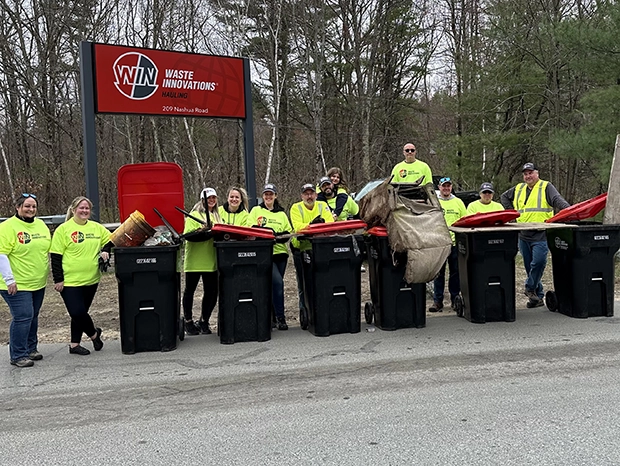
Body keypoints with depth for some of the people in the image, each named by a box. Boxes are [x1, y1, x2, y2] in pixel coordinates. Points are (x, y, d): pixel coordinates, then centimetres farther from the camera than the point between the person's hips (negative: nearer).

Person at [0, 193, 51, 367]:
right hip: (17, 285, -7)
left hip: (38, 283, 7)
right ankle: (17, 356, 2)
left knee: (33, 317, 16)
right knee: (22, 317, -9)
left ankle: (31, 348, 29)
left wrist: (53, 274, 16)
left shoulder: (41, 225, 9)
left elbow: (48, 250, 19)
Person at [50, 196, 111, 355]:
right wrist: (58, 279, -10)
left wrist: (105, 251, -1)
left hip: (91, 280, 4)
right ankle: (94, 333, 20)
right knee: (77, 312, -7)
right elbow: (55, 256, -7)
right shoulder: (63, 229, -7)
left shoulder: (97, 227, 6)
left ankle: (74, 344, 24)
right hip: (70, 281, -4)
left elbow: (111, 240, 20)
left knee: (80, 313, 13)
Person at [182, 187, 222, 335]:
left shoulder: (217, 215, 14)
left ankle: (204, 321, 20)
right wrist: (202, 232, -27)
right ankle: (188, 321, 20)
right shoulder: (194, 215, -4)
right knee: (189, 290, 7)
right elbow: (187, 235, -14)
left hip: (211, 260, 5)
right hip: (194, 260, -5)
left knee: (211, 292, 5)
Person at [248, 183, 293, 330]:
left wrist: (280, 236, -10)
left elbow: (289, 232, 12)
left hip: (280, 252, 4)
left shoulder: (281, 214, 18)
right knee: (277, 282, -18)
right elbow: (250, 230, -2)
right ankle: (280, 317, -12)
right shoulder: (256, 211, 10)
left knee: (275, 284, 6)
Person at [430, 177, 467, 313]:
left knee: (456, 272, 7)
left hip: (456, 242, 2)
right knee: (438, 273, 0)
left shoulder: (458, 202, 12)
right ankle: (437, 301, 5)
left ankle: (455, 299, 17)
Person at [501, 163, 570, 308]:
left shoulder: (546, 187, 3)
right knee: (529, 266, 8)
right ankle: (537, 297, 17)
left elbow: (557, 199, -12)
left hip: (541, 235, -5)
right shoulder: (518, 189, 17)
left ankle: (529, 287, 0)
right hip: (523, 236, 5)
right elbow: (504, 197, 33)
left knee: (538, 261, -21)